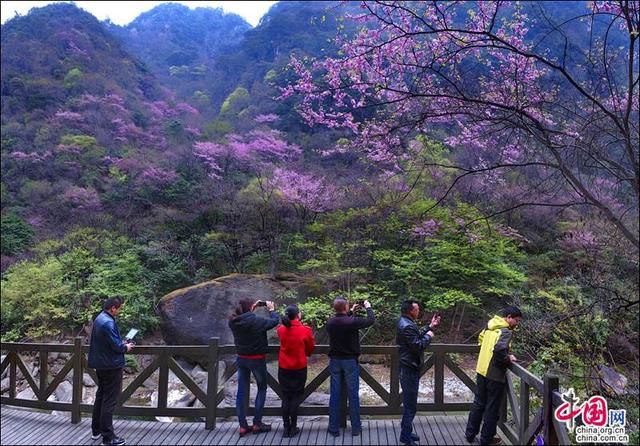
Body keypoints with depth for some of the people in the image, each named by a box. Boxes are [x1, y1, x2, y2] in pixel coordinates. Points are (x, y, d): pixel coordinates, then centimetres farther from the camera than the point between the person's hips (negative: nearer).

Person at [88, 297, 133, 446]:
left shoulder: (99, 318, 6)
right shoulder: (108, 323, -25)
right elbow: (116, 346, -23)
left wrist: (121, 343, 11)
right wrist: (126, 347, -4)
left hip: (100, 364, 10)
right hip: (111, 366, -10)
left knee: (100, 396, 20)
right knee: (109, 400, -2)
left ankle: (96, 430, 31)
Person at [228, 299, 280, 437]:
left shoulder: (233, 322, -8)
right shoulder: (255, 321, -25)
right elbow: (274, 321, -15)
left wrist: (251, 309, 10)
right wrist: (272, 309, 1)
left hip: (241, 358, 5)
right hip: (257, 359, -5)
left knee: (242, 391, 12)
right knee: (262, 389, 14)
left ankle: (242, 426, 17)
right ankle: (257, 423, 17)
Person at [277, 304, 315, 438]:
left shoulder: (281, 329, -8)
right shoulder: (305, 330, -14)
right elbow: (311, 348, 1)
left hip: (284, 368, 2)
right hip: (299, 367, -2)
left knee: (285, 397, 12)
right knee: (296, 397, 9)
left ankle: (286, 428, 15)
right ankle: (293, 428, 13)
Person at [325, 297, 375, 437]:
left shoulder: (330, 322, -5)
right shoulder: (352, 322, -20)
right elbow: (371, 320, -7)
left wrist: (351, 312, 21)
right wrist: (368, 307, 9)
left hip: (334, 361, 4)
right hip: (350, 361, -4)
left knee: (335, 394, 9)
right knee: (353, 394, 7)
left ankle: (334, 428, 15)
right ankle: (356, 428, 16)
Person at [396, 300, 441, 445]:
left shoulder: (405, 323, 10)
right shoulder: (407, 326, -24)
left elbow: (417, 338, 15)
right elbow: (418, 346, -24)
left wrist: (430, 327, 13)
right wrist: (428, 336, -9)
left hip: (408, 368, 11)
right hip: (409, 370, -11)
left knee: (408, 403, 20)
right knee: (410, 405, -1)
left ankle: (406, 432, 31)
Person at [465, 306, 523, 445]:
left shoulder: (490, 326, 7)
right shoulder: (505, 332, -18)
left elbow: (481, 340, 20)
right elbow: (499, 350, -32)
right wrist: (508, 359, -14)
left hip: (482, 370, 8)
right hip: (495, 375, -8)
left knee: (478, 403, 19)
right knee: (492, 408, 8)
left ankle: (470, 433, 28)